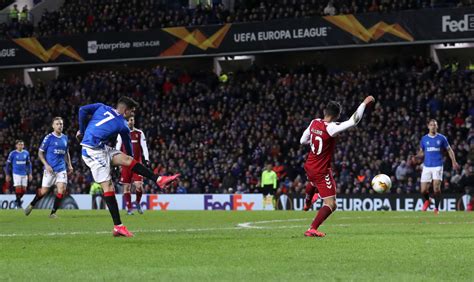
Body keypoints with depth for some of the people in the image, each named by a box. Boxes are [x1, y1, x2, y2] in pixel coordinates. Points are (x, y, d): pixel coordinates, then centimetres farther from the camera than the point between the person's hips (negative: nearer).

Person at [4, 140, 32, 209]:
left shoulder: (26, 153, 5)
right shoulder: (12, 153, -5)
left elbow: (29, 164, 15)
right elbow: (8, 164, 2)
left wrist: (30, 173, 10)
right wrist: (7, 175, 0)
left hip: (24, 174, 4)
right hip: (16, 174, -4)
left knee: (24, 190, 2)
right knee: (18, 188, -11)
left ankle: (18, 200, 24)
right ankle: (18, 203, 3)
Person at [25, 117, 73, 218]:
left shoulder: (65, 138, 11)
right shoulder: (49, 138, -5)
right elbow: (40, 153, -3)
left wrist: (69, 165, 12)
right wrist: (46, 165, -14)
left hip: (62, 169, 4)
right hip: (50, 169, -4)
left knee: (62, 189, -12)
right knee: (44, 191, -1)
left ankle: (53, 212, -3)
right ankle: (31, 205, 25)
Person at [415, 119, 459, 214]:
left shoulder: (441, 138, 3)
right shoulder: (424, 139, 8)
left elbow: (449, 150, 10)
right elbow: (421, 152, 17)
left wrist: (454, 162, -2)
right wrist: (418, 156, -6)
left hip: (438, 166, -2)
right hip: (427, 166, 2)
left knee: (436, 188, -15)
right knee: (423, 190, -3)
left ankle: (437, 208, 5)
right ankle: (427, 201, 31)